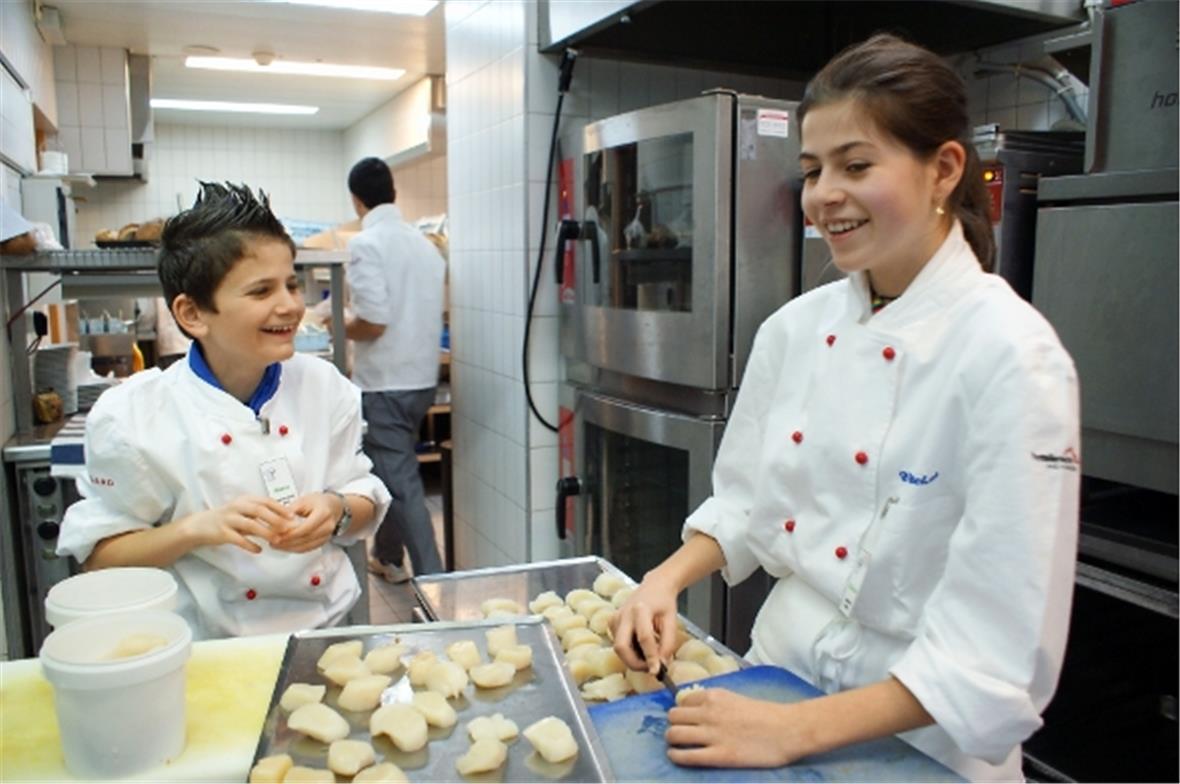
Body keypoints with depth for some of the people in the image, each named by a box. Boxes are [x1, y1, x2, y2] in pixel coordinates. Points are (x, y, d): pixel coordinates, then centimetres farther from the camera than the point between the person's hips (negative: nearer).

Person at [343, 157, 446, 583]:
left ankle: (432, 579, -1)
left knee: (401, 484, -3)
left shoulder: (366, 243, -14)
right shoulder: (423, 243, 8)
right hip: (422, 377, 8)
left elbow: (373, 323, -21)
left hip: (384, 383, -8)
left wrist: (340, 326, 0)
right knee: (395, 470, 22)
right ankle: (388, 557, 38)